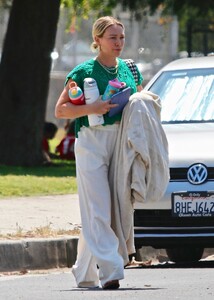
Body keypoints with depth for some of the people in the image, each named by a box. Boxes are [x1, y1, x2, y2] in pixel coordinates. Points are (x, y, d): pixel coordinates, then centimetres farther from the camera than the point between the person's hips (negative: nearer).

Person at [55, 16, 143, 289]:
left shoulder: (129, 69, 13)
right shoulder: (83, 72, -2)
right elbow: (60, 110, -3)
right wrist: (91, 109, -18)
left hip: (121, 142, 5)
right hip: (91, 141, -5)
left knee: (116, 208, 5)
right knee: (98, 210, -11)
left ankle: (84, 273, 16)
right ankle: (110, 271, -18)